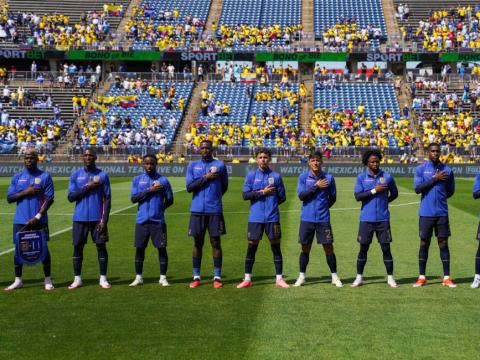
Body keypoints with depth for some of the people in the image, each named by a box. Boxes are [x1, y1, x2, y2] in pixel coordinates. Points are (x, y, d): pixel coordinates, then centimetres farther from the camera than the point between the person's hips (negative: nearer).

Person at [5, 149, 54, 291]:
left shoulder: (45, 176, 0)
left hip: (39, 221, -3)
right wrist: (26, 192, -12)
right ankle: (18, 280, 15)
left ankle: (48, 280, 10)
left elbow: (49, 199, -5)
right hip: (20, 220, 3)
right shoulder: (17, 177, 8)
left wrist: (38, 216, -14)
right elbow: (9, 198, 2)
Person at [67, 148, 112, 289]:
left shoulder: (102, 175, 1)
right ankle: (77, 279, 13)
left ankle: (103, 278, 8)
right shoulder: (76, 175, 5)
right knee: (78, 247, 4)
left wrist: (104, 219, -8)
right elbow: (71, 197, -2)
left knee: (101, 246, -1)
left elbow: (107, 199, -1)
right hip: (80, 218, 2)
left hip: (97, 218, -1)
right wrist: (87, 187, -13)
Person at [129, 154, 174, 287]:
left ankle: (163, 277, 8)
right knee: (140, 248, 5)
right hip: (142, 220, 1)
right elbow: (133, 198, -5)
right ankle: (139, 277, 15)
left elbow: (169, 200, 8)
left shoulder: (162, 180, 3)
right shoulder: (137, 179, 7)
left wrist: (158, 209, 7)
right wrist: (150, 190, -12)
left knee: (162, 248, -1)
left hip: (158, 220, -1)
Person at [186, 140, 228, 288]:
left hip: (215, 210, -1)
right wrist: (206, 178, -9)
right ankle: (196, 277, 12)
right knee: (198, 243, 6)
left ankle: (217, 277, 5)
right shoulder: (193, 165, 8)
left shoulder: (220, 165, 4)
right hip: (197, 210, 1)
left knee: (215, 242, 0)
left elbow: (224, 186, 12)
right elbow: (189, 187, -3)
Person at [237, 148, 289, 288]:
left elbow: (282, 197, 9)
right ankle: (247, 279, 10)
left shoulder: (276, 176, 6)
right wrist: (262, 192, -10)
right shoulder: (251, 176, 5)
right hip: (255, 217, 0)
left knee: (276, 246, 2)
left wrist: (272, 203, 4)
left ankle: (279, 279, 8)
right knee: (252, 246, 2)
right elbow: (245, 195, -5)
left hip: (272, 217, 0)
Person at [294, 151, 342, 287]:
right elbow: (301, 195, -10)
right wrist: (316, 186, -12)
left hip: (323, 219, 0)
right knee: (305, 248, 6)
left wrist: (323, 208, 9)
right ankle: (301, 276, 16)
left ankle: (334, 276, 12)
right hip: (307, 218, 0)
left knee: (328, 247, 1)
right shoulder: (303, 177, 2)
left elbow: (333, 198, 10)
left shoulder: (328, 178, 2)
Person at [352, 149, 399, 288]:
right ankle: (359, 277, 15)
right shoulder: (361, 177, 2)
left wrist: (383, 202, 9)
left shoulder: (387, 177, 4)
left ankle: (390, 278, 8)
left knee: (386, 248, 0)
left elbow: (394, 194, 17)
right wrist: (374, 191, -12)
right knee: (363, 248, 5)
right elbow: (357, 196, -9)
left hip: (383, 218, 1)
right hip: (366, 219, 0)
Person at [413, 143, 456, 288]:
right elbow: (417, 188, -11)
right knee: (424, 243, 4)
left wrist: (439, 199, 8)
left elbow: (451, 191, 14)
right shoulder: (420, 169, 1)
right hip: (426, 213, -1)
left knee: (443, 243, 2)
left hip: (442, 212, 1)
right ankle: (422, 277, 12)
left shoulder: (447, 170, 5)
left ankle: (446, 278, 7)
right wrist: (435, 179, -14)